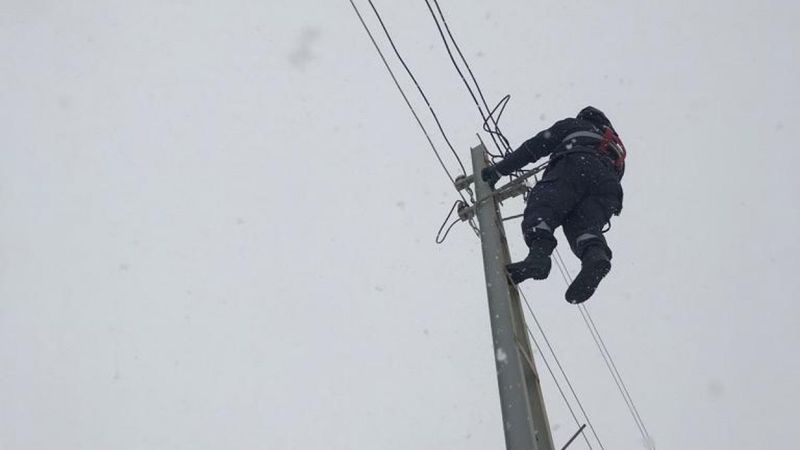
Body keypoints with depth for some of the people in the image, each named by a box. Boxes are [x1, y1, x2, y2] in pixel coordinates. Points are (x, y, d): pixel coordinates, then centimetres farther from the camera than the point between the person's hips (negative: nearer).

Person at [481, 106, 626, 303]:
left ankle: (538, 254, -50)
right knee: (584, 226, -13)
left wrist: (499, 169, 21)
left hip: (574, 166, -4)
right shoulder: (616, 150, 48)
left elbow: (535, 147, 22)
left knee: (540, 207, -19)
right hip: (608, 184, 5)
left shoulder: (571, 125, 34)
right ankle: (596, 255, -49)